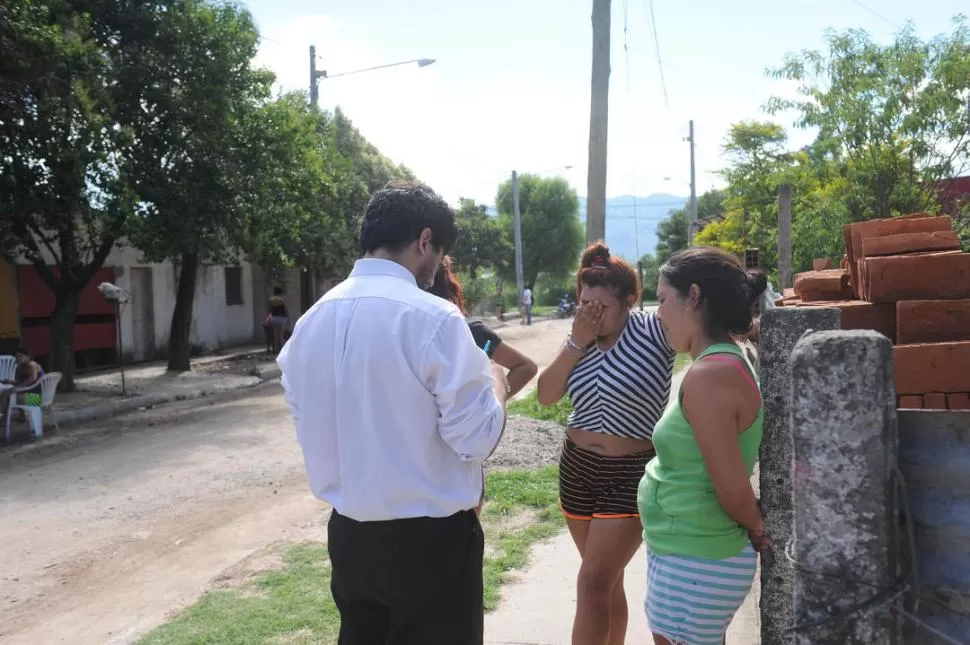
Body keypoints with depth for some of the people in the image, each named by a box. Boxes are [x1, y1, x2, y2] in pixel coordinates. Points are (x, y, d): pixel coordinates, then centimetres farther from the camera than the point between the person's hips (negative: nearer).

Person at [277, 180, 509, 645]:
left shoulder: (310, 321, 2)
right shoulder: (434, 318, -18)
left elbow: (306, 426, 11)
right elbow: (477, 439, -15)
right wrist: (494, 382, 2)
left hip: (348, 534, 6)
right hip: (429, 540, -6)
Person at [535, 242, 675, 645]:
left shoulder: (653, 331, -14)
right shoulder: (581, 338, 1)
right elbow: (546, 396, -5)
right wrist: (577, 343, -14)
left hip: (632, 474, -5)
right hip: (577, 467, 5)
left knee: (592, 584, -5)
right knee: (607, 578, 18)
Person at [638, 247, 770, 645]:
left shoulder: (708, 376, -25)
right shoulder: (726, 361, 5)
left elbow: (734, 489, -23)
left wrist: (756, 531, -6)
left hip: (694, 565, -9)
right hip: (696, 554, 9)